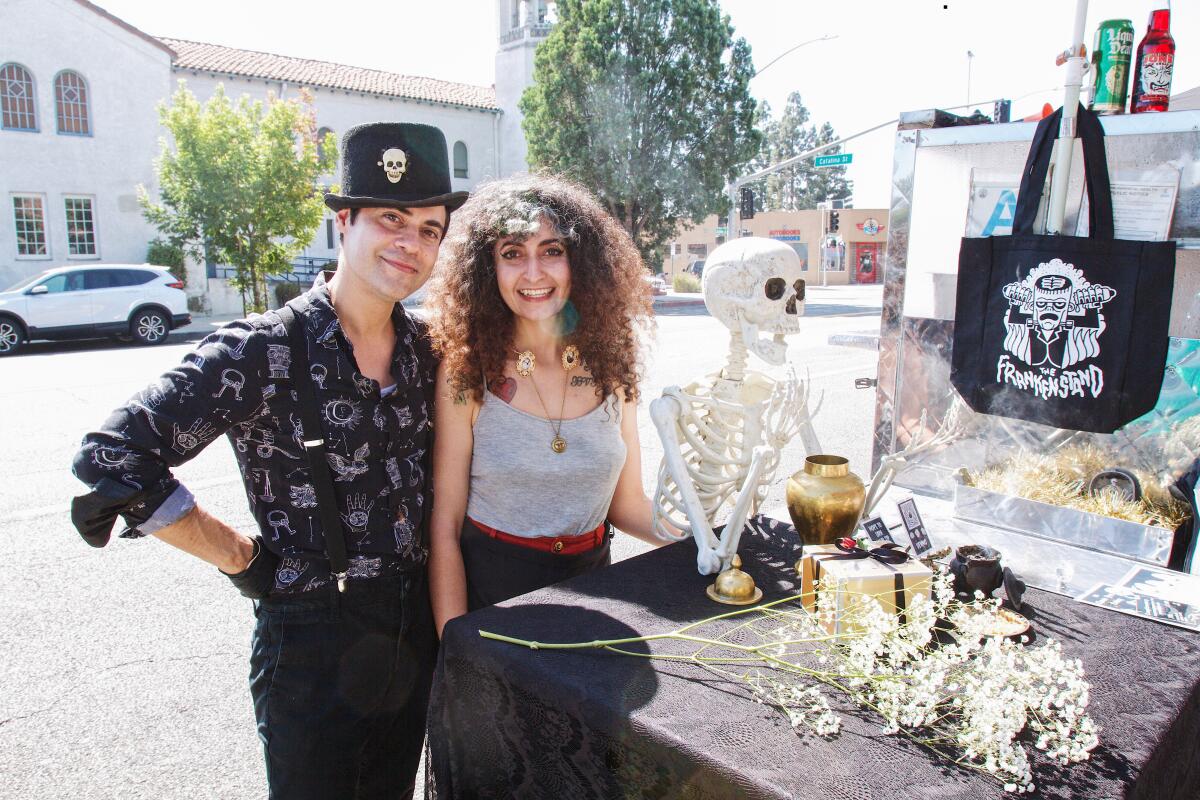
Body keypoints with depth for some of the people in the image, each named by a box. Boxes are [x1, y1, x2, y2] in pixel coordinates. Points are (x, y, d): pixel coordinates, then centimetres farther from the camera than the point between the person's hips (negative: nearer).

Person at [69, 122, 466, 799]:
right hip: (314, 641, -5)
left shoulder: (425, 348, -1)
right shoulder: (265, 351, -18)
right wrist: (240, 558, -14)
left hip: (417, 631, 6)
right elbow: (114, 458, -20)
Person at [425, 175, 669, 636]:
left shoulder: (611, 367, -4)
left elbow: (627, 505, 4)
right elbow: (445, 523, -11)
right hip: (492, 590, -3)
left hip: (591, 584, 3)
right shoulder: (465, 372, -13)